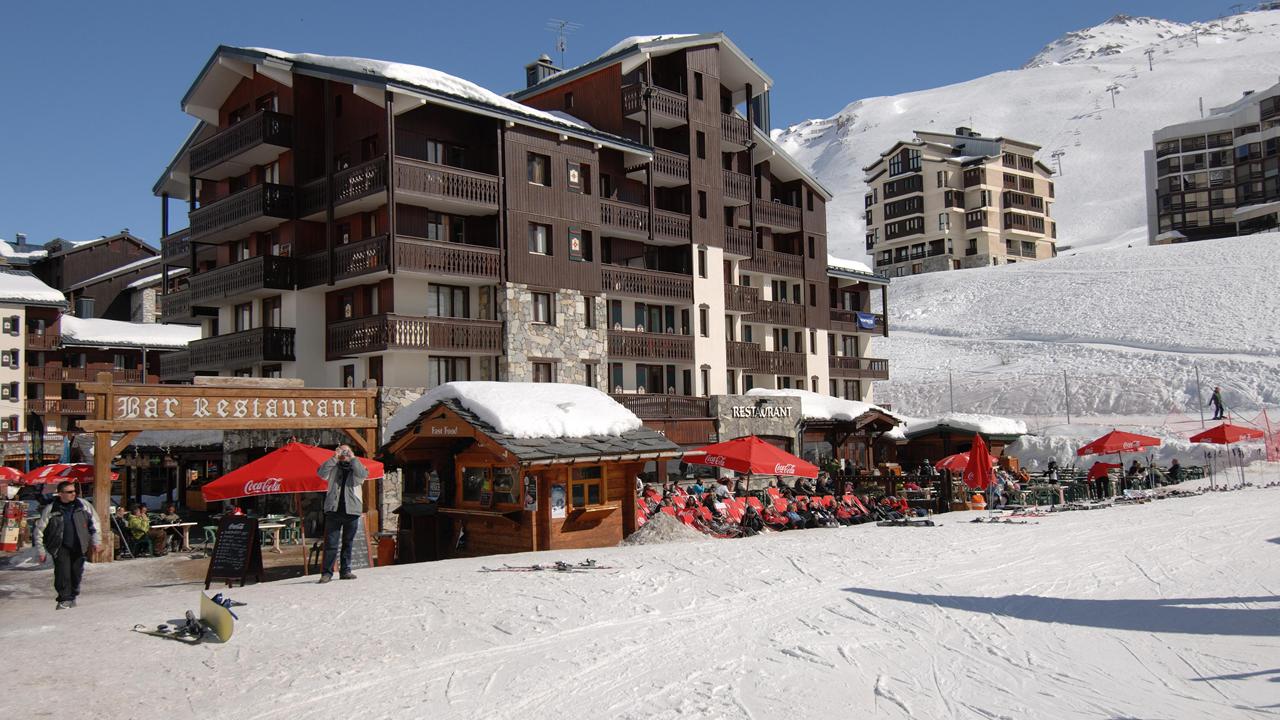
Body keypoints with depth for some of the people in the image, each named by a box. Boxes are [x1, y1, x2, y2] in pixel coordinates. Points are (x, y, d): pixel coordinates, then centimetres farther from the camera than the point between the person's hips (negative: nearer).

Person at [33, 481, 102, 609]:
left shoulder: (83, 505, 0)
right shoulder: (50, 510, -6)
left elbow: (94, 522, 11)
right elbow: (39, 530, 2)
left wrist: (96, 541, 8)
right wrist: (41, 551, 1)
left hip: (78, 546, 2)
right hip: (61, 547, -2)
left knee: (76, 572, 7)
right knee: (63, 573, -11)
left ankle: (73, 596, 26)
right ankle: (65, 599, -1)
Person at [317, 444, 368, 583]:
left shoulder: (356, 467, 13)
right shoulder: (333, 468, 13)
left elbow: (363, 474, -10)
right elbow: (321, 473, -6)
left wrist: (353, 458, -4)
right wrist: (334, 458, -4)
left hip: (352, 510, 1)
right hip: (333, 509, -1)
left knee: (348, 543, 7)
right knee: (330, 543, -6)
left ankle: (345, 571, 14)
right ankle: (327, 572, -4)